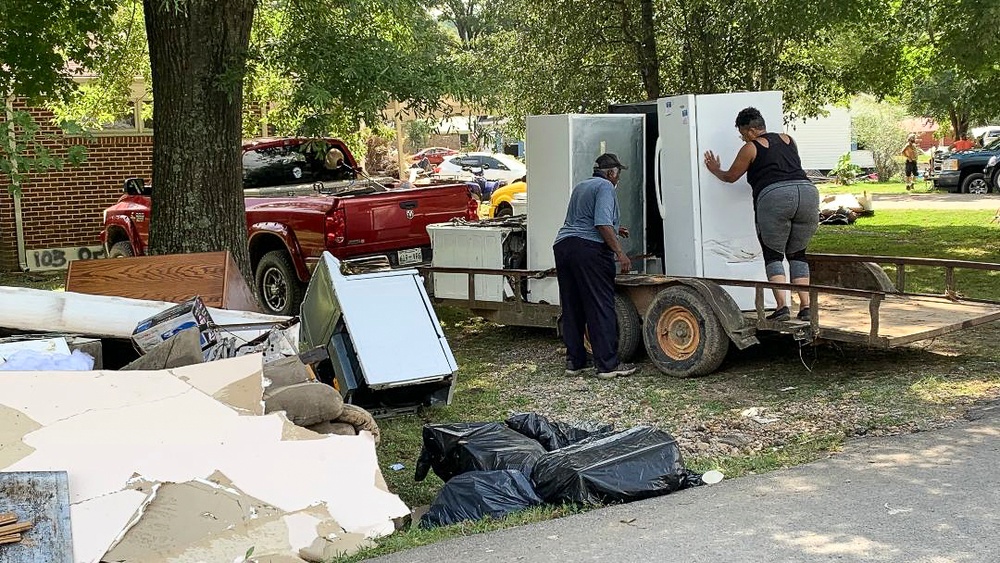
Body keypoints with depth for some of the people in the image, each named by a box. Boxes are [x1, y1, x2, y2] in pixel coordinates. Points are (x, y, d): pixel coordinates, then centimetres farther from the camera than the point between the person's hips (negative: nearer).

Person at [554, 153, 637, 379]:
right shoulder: (605, 187, -2)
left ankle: (574, 362, 14)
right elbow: (603, 223, -15)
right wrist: (619, 252, -15)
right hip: (589, 248, -9)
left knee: (571, 309, 11)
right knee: (601, 308, -6)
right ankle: (607, 365, -7)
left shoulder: (580, 187, 25)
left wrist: (615, 230, 47)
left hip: (562, 245, 9)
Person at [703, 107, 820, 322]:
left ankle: (782, 306, -7)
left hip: (774, 197, -5)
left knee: (773, 254, 6)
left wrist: (715, 170, 42)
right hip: (807, 192, 5)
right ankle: (805, 306, 7)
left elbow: (730, 177, 22)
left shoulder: (751, 148, 10)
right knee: (797, 254, 16)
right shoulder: (787, 139, 23)